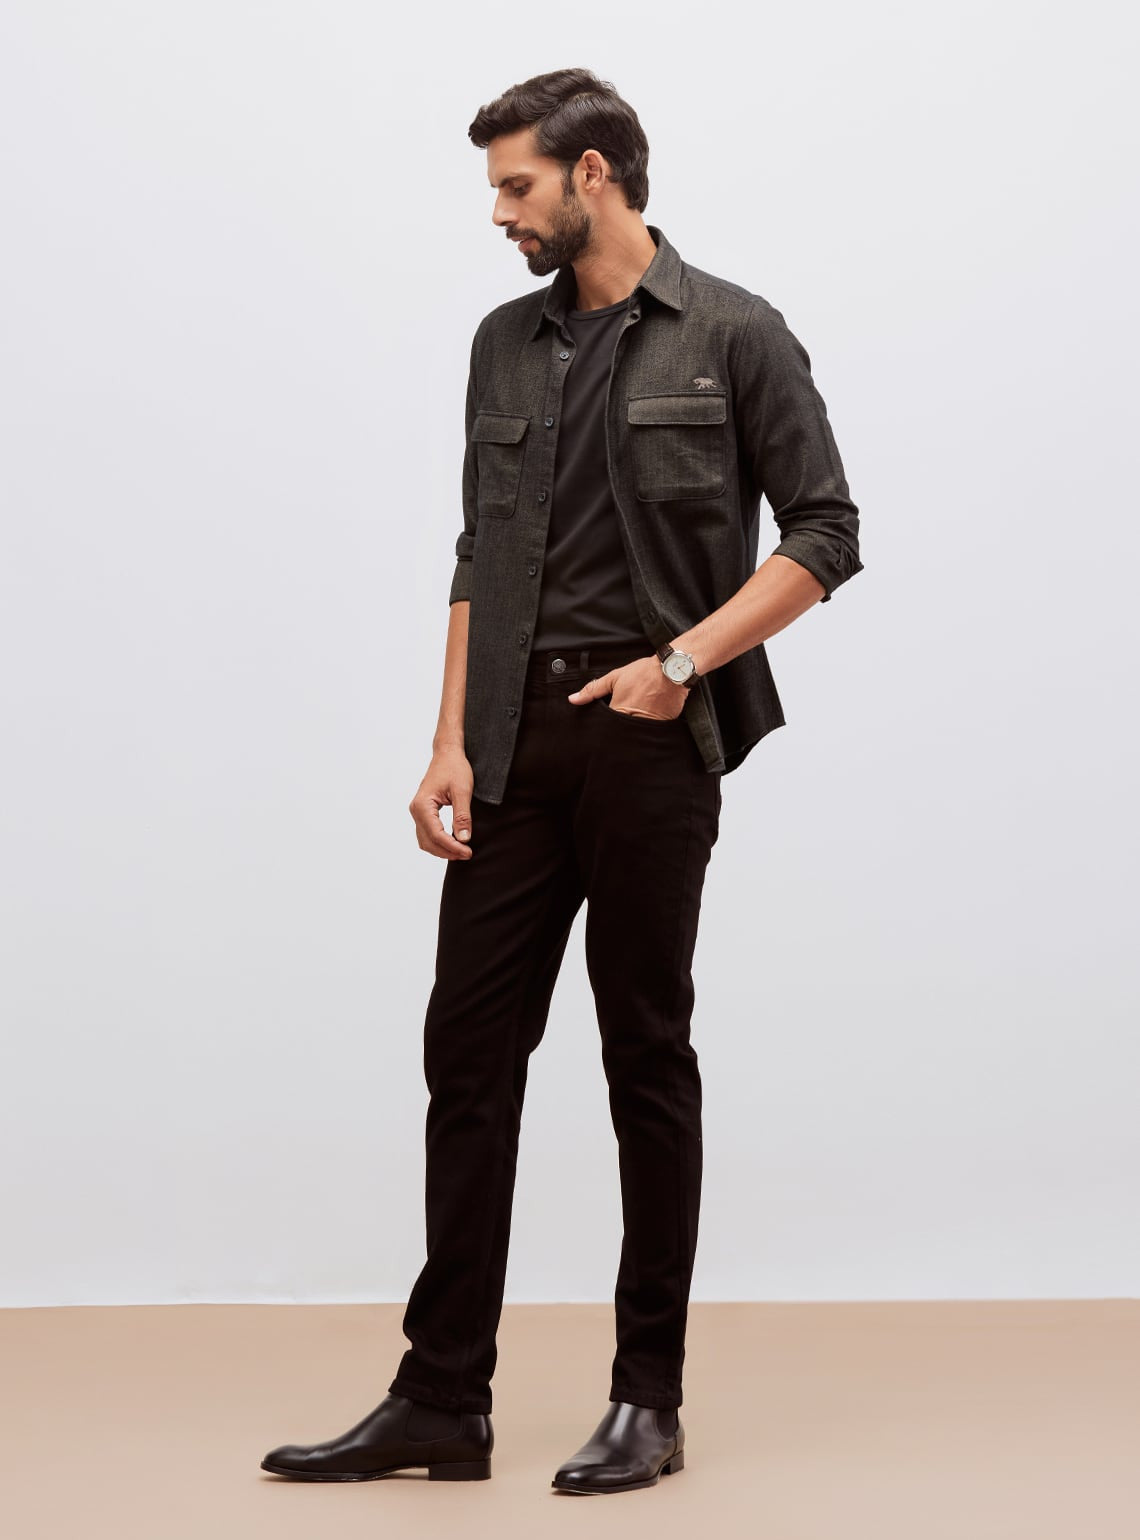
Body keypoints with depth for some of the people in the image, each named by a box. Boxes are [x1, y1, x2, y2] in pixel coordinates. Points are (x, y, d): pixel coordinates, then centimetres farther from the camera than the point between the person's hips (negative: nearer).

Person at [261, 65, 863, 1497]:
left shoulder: (732, 335, -2)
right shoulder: (505, 344, 13)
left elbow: (823, 535, -3)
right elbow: (480, 560, 13)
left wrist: (687, 655, -14)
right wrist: (452, 744, 3)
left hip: (651, 742, -5)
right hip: (515, 745, 5)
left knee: (648, 1060, 3)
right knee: (469, 1052, 2)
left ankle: (649, 1398, 14)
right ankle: (441, 1400, 9)